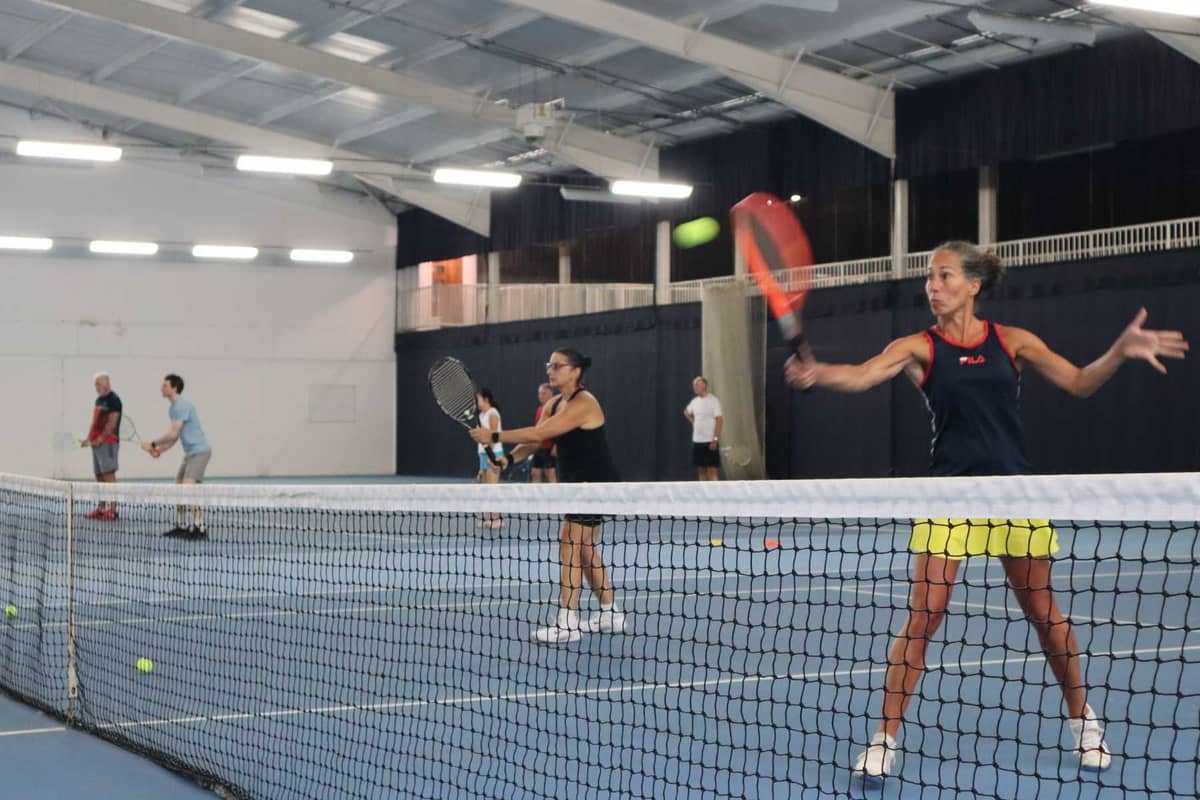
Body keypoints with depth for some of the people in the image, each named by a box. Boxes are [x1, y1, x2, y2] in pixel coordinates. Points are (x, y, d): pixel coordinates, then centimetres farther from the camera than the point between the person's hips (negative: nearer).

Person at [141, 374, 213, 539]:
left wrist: (153, 444, -10)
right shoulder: (174, 408, 16)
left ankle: (199, 527, -24)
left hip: (199, 450, -10)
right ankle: (183, 526, 17)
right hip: (190, 452, 10)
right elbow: (175, 437, 19)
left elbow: (173, 434, -21)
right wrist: (160, 450, 7)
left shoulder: (182, 405, -16)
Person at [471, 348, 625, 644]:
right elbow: (534, 441, 5)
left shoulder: (583, 403, -20)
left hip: (596, 483, -10)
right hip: (575, 483, 10)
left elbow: (539, 433, -27)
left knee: (569, 543, -14)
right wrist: (509, 457, -14)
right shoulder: (552, 405, 9)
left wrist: (494, 436, -24)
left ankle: (567, 623, -15)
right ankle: (611, 614, 24)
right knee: (584, 548, 14)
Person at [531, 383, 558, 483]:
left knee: (550, 473, -7)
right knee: (536, 473, 8)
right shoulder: (539, 409, 16)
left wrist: (555, 446, -19)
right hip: (539, 448, 8)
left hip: (549, 448, -8)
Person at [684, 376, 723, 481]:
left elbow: (719, 421, -13)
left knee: (712, 470, -9)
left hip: (710, 441, -7)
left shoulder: (713, 400, -10)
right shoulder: (694, 401, 9)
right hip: (697, 440, 7)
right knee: (701, 469, 9)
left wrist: (715, 439, -19)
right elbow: (686, 412, 30)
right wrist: (693, 421, 12)